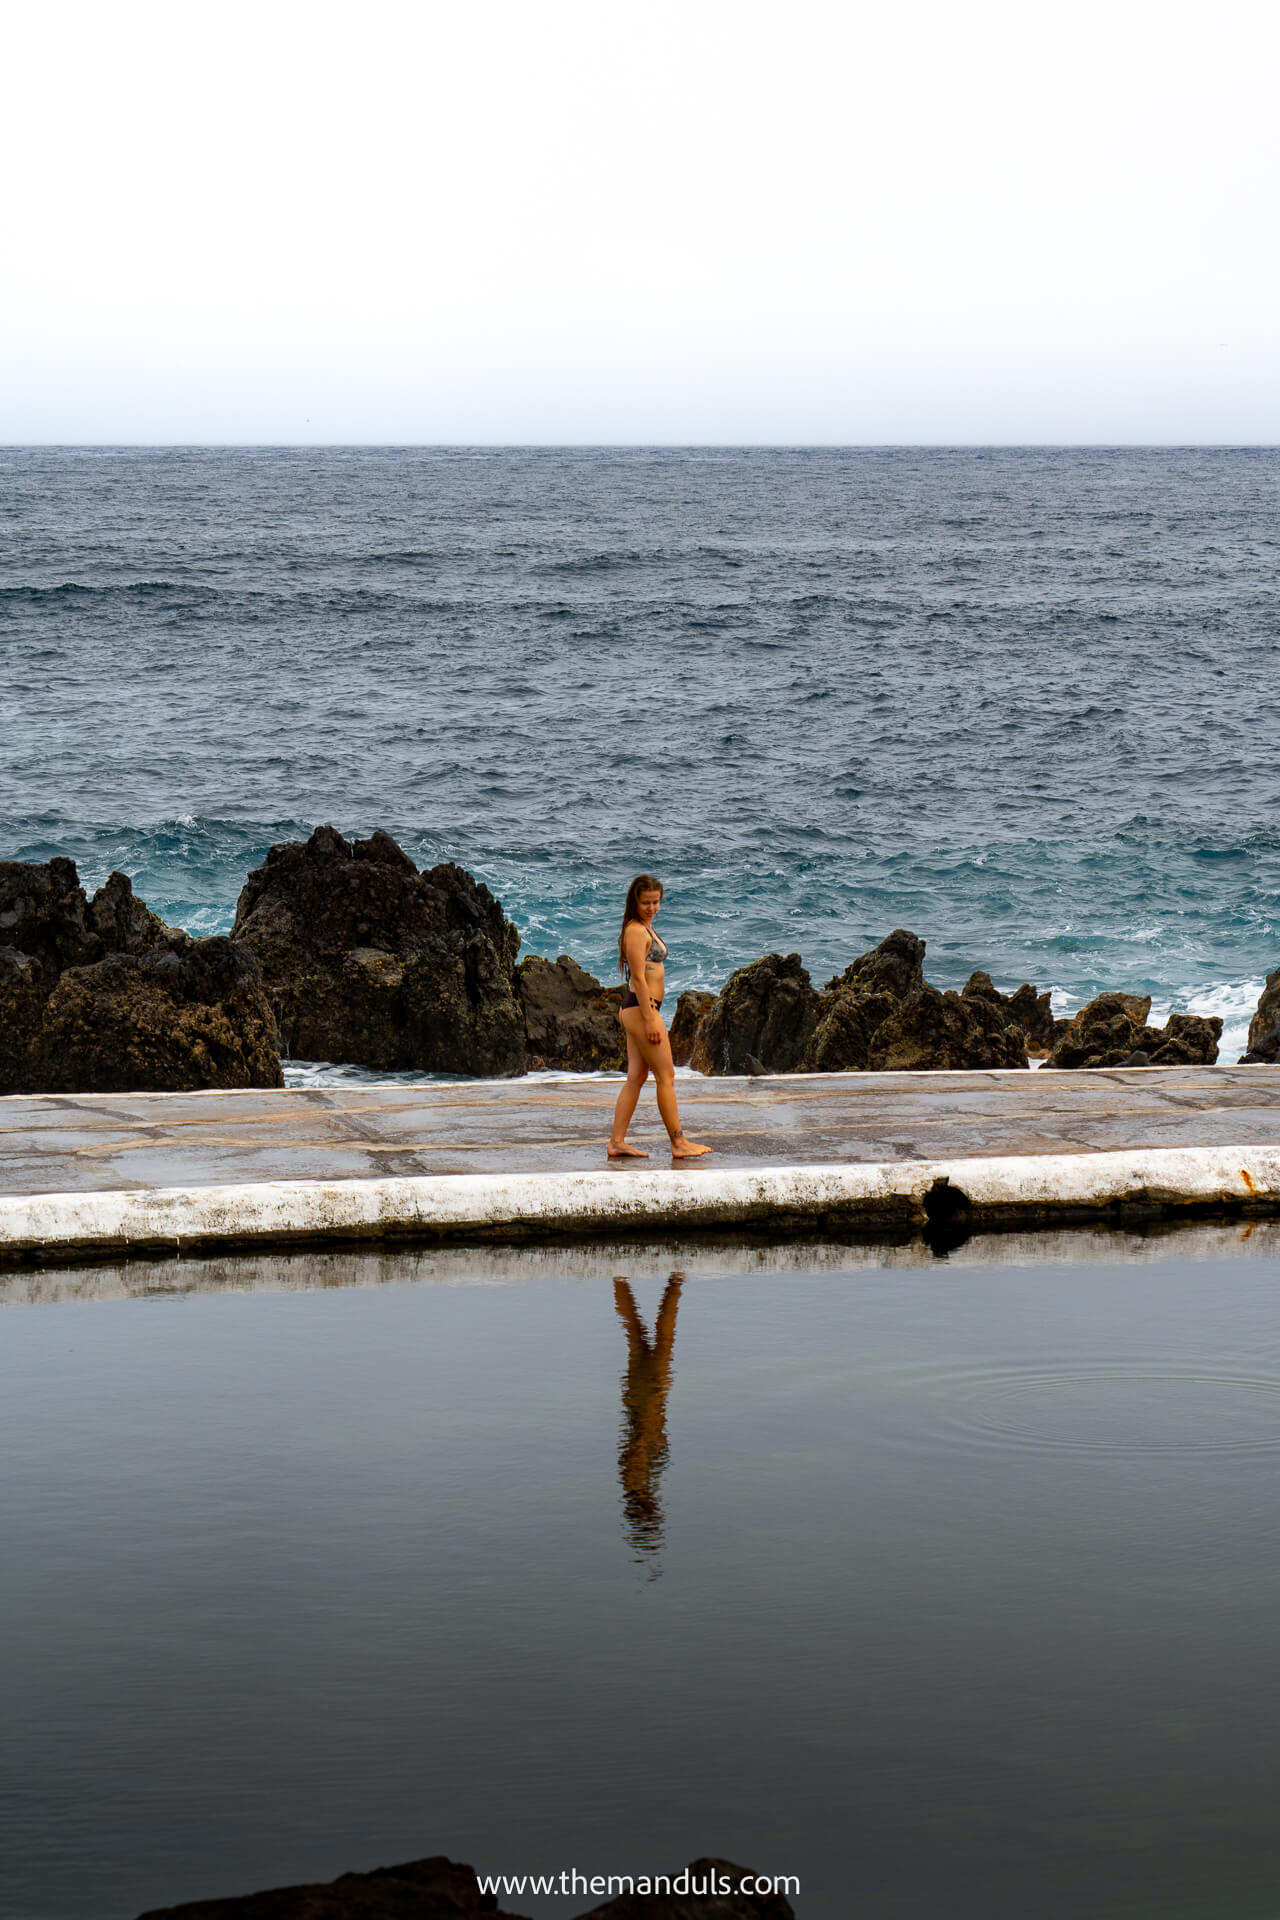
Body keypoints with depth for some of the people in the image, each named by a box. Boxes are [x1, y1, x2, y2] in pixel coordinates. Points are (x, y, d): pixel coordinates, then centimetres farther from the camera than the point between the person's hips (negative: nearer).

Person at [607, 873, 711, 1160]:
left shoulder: (646, 929, 17)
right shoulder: (636, 931, -13)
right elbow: (638, 978, -18)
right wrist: (650, 1019, -20)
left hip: (639, 1009, 10)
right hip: (641, 1008, -10)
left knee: (636, 1077, 8)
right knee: (666, 1075, -5)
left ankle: (617, 1142, 8)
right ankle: (679, 1143, -2)